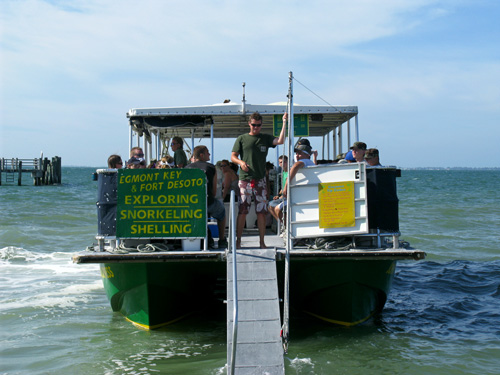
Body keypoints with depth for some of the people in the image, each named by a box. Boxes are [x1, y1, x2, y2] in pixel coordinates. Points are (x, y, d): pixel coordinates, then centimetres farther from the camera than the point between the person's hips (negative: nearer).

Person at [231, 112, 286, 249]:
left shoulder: (266, 138, 13)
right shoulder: (241, 139, 10)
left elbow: (280, 141, -3)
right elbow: (233, 156, 8)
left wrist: (284, 124, -9)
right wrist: (241, 162, -12)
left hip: (260, 179, 1)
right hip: (245, 179, -1)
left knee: (261, 212, -1)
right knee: (242, 211, -3)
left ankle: (262, 242, 5)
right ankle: (238, 240, 4)